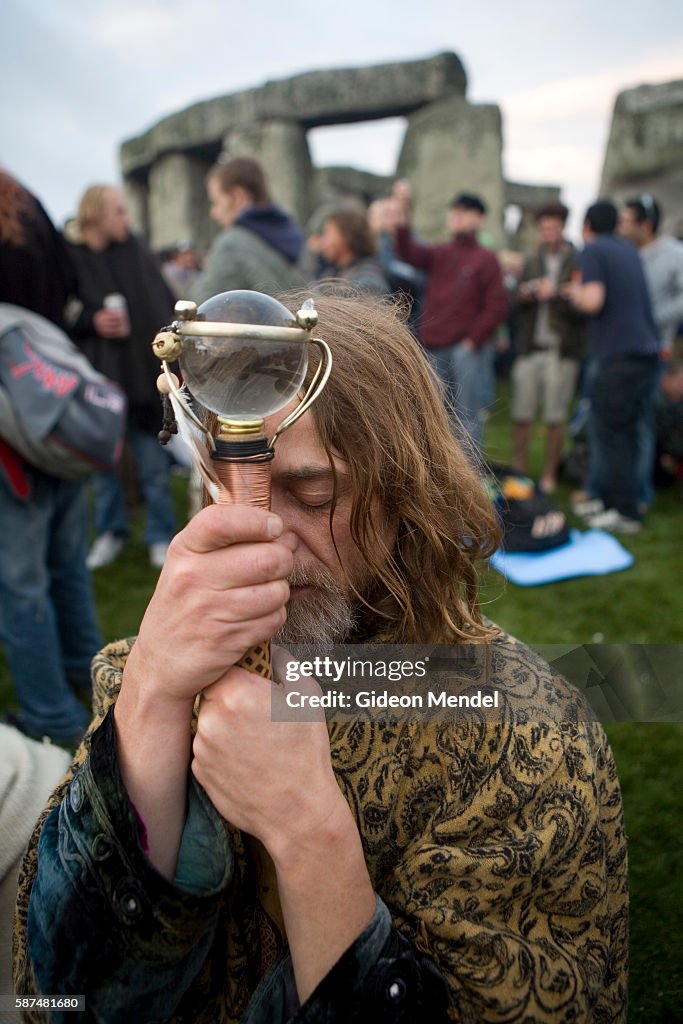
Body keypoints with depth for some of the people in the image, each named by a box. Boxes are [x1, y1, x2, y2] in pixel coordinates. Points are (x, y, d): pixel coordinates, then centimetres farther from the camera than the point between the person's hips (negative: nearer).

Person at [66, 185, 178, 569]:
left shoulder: (136, 252, 4)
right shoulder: (70, 258, -3)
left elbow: (167, 306, 4)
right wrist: (91, 321, -18)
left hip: (145, 375, 1)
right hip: (97, 380, 0)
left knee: (155, 466, 7)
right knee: (103, 460, 12)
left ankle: (161, 536, 20)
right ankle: (111, 532, 29)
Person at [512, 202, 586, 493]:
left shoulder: (578, 264, -1)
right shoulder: (531, 262, 14)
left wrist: (556, 295, -19)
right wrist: (524, 296, -4)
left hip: (561, 351, -4)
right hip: (529, 348, 4)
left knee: (555, 418, 2)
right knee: (521, 415, 4)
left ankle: (549, 476, 13)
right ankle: (518, 472, 17)